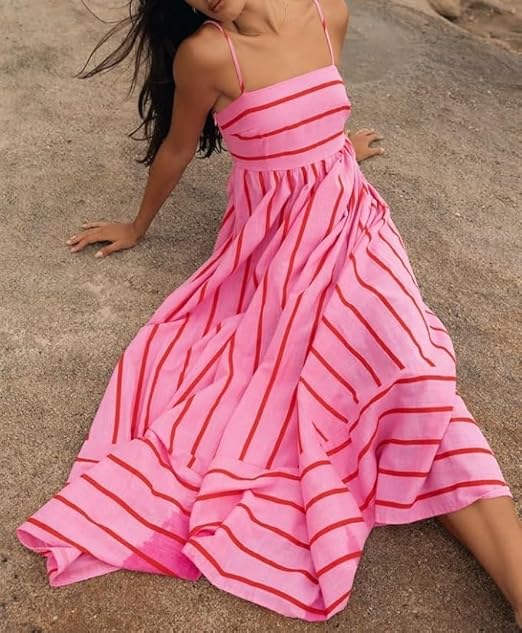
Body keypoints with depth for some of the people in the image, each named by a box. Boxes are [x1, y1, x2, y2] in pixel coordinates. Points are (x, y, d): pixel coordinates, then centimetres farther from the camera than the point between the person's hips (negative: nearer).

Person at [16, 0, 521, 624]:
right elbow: (177, 149, 4)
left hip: (349, 221, 1)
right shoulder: (206, 52, -12)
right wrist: (138, 226, 19)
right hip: (274, 240, -1)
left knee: (407, 365, -23)